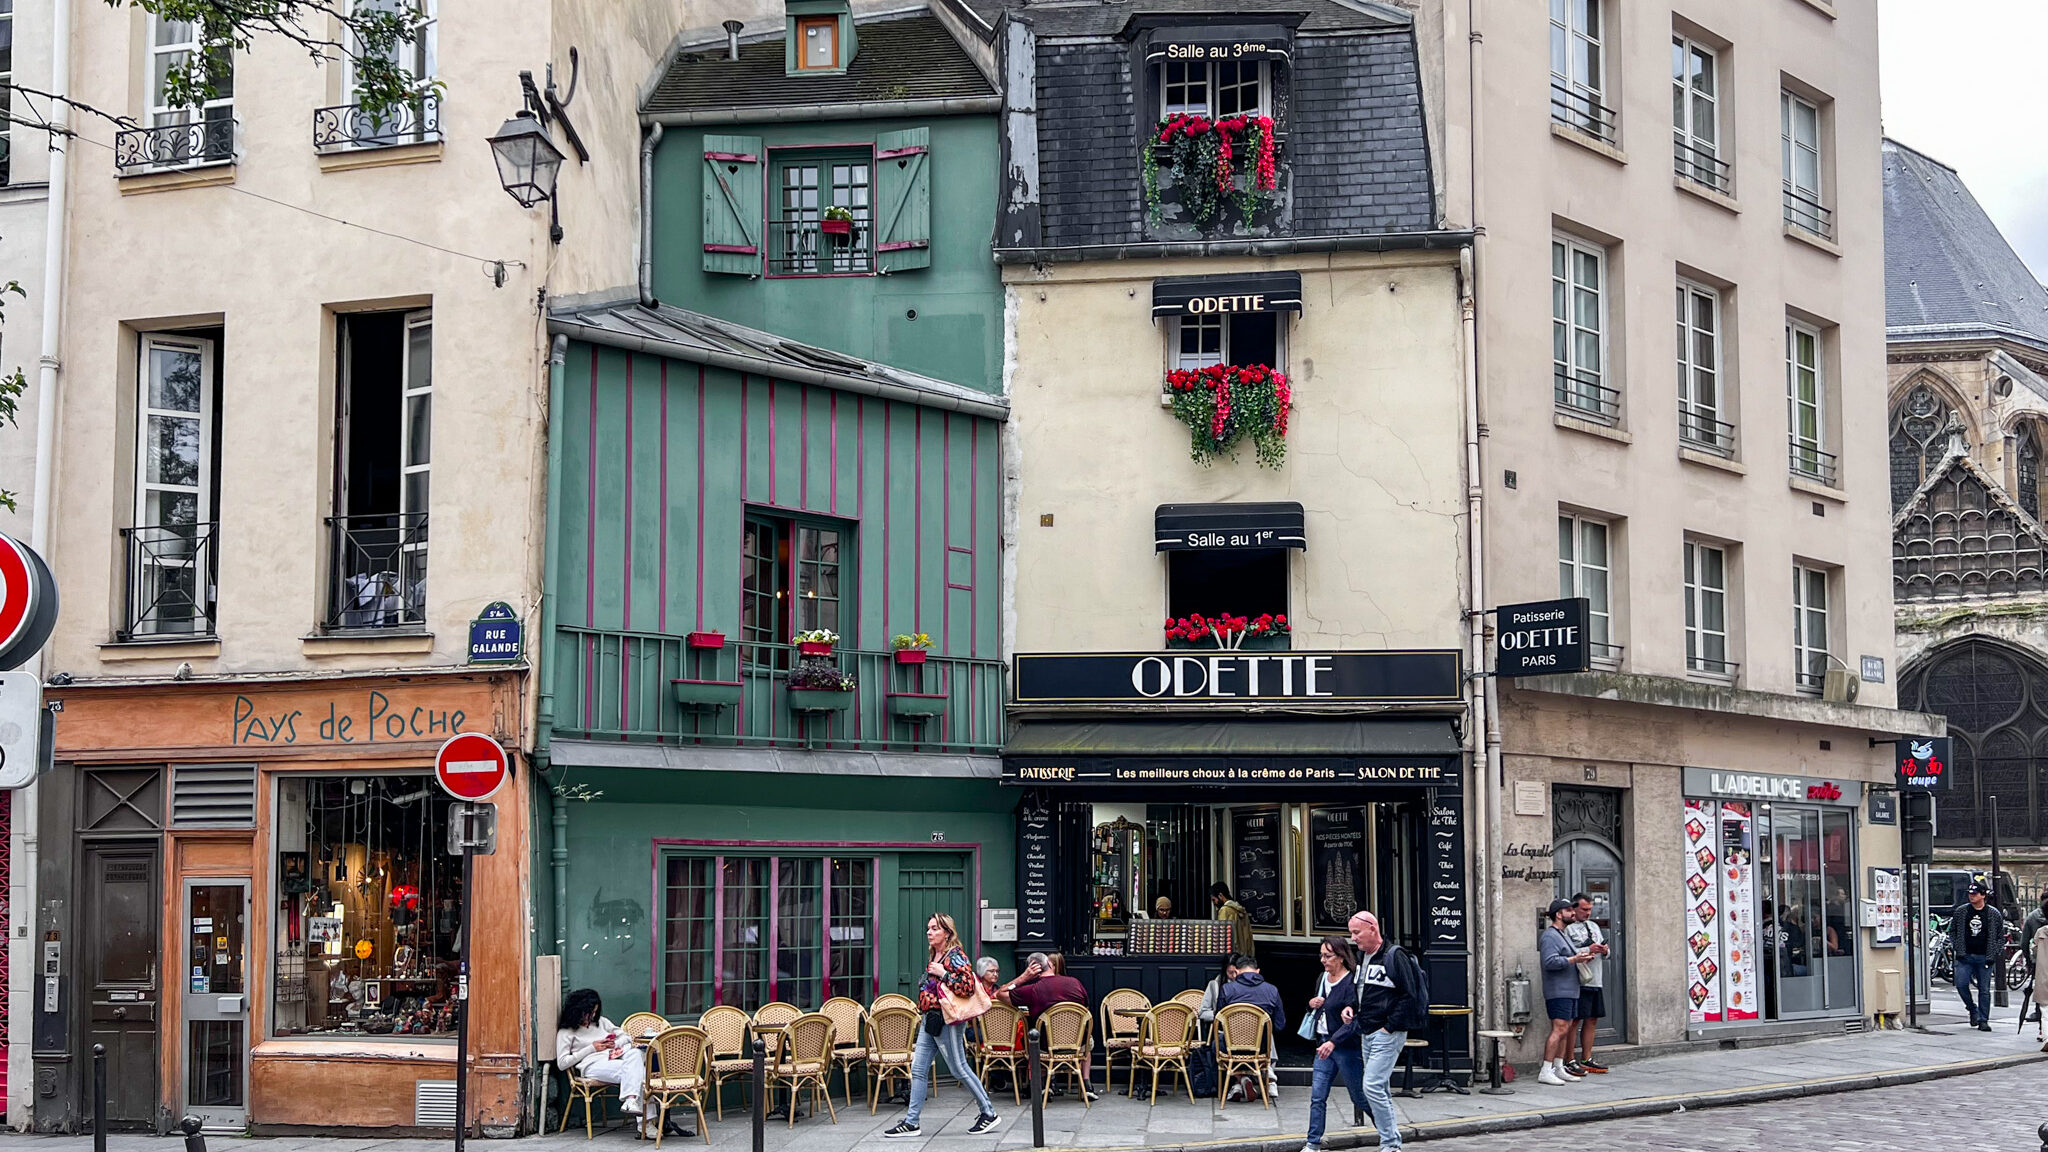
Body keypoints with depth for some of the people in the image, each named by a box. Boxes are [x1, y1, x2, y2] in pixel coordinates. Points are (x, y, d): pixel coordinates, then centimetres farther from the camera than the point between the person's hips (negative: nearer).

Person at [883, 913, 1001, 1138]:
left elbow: (968, 986, -22)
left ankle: (989, 1113, 12)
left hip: (947, 1021, -9)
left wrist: (943, 974, -21)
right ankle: (911, 1123, 7)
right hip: (930, 1020, 9)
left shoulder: (955, 956, -13)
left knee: (959, 1069, -1)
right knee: (918, 1069, 5)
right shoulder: (935, 956, 14)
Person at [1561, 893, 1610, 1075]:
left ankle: (1586, 1060, 18)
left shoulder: (1594, 926, 19)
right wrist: (1588, 950, -21)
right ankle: (1569, 1062, -2)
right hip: (1579, 983, -8)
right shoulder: (1568, 928, -7)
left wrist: (1604, 951, 0)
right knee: (1574, 1022, -6)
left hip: (1595, 982, 8)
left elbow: (1604, 955, 23)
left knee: (1592, 1020, 10)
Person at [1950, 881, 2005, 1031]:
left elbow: (2000, 936, 9)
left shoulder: (1993, 914, 2)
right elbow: (1952, 931, 14)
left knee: (1984, 990, 1)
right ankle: (1973, 1009, 12)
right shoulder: (1961, 911, 5)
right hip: (1965, 957, 1)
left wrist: (1995, 953, -2)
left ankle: (1983, 1020, 9)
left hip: (1984, 958, -1)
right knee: (1961, 984, -12)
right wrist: (1957, 947, 1)